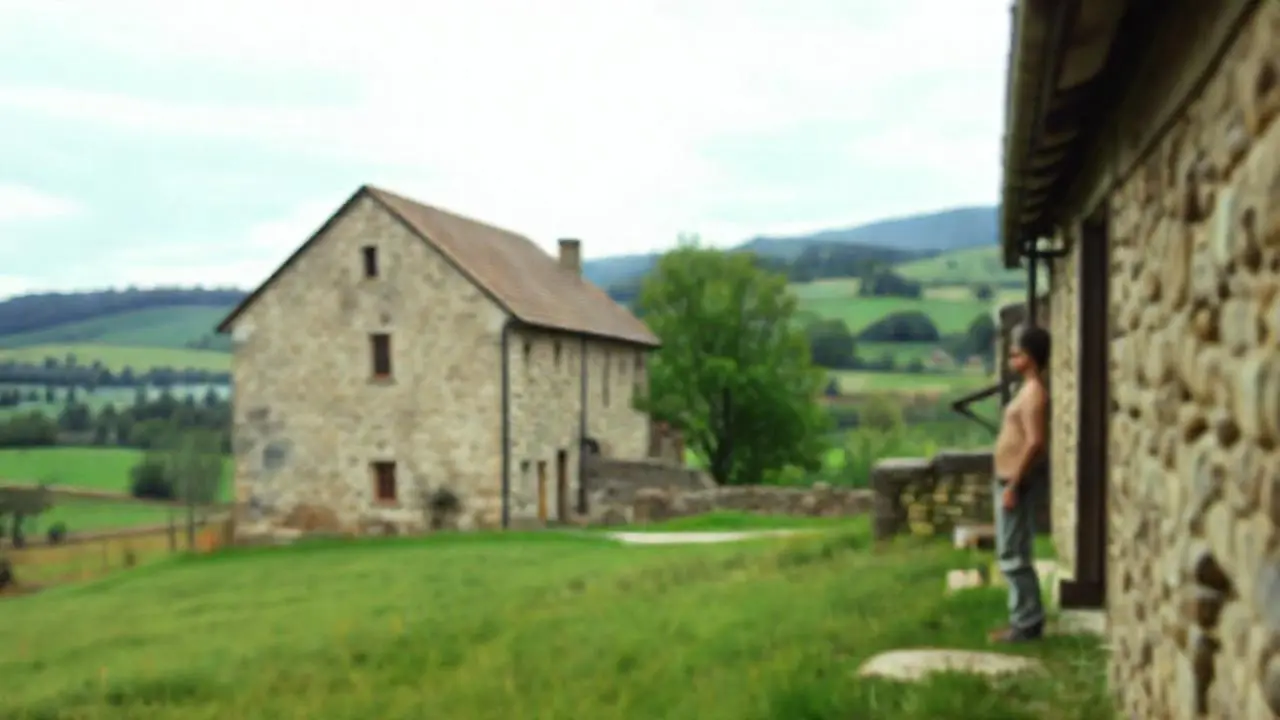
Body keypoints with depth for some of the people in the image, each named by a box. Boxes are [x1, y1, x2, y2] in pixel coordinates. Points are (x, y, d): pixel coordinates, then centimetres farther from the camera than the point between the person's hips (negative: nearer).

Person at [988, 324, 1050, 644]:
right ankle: (1024, 619, 21)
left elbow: (1035, 442, -24)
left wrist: (1013, 486, -23)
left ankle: (1027, 624, 2)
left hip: (1014, 483, -10)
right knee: (1012, 555, 14)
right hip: (1008, 481, 10)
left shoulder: (1033, 392, -16)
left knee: (1014, 557, -5)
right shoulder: (1028, 390, 15)